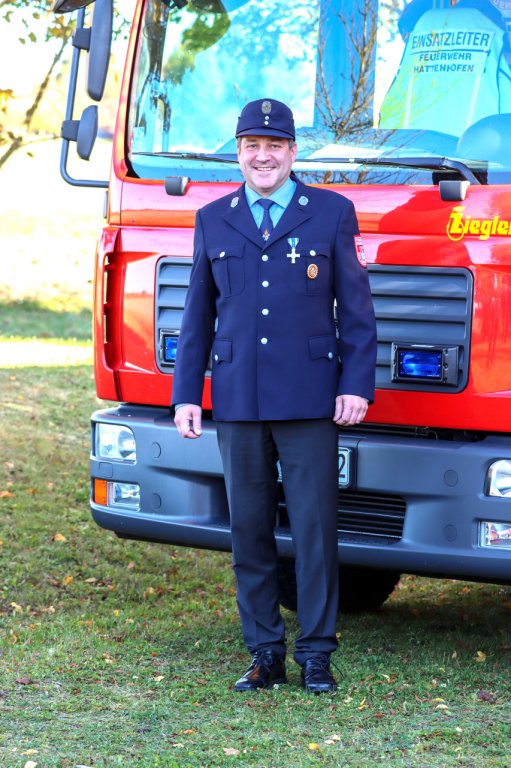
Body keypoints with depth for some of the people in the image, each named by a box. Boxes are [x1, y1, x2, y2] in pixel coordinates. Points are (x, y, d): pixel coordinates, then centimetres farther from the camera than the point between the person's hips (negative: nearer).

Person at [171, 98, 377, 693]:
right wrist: (186, 394, 7)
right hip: (237, 399, 3)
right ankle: (265, 653, 14)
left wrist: (356, 385, -5)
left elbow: (356, 307, 3)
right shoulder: (213, 220, 11)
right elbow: (198, 314, 13)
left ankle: (316, 654, 6)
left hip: (309, 399, -2)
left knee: (314, 526, -2)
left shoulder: (333, 213, 4)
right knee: (248, 529, 5)